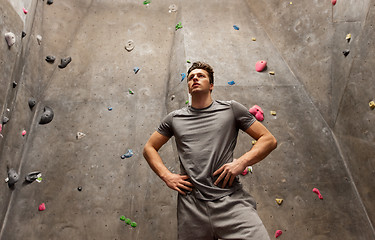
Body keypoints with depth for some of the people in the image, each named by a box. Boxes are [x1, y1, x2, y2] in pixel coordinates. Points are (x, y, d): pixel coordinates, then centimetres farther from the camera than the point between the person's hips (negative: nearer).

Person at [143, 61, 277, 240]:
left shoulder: (231, 109, 8)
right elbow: (149, 148, 21)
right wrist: (166, 176, 5)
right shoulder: (175, 118, 14)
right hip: (191, 207, 2)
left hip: (230, 200, -2)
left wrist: (242, 162, -7)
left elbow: (269, 140, 9)